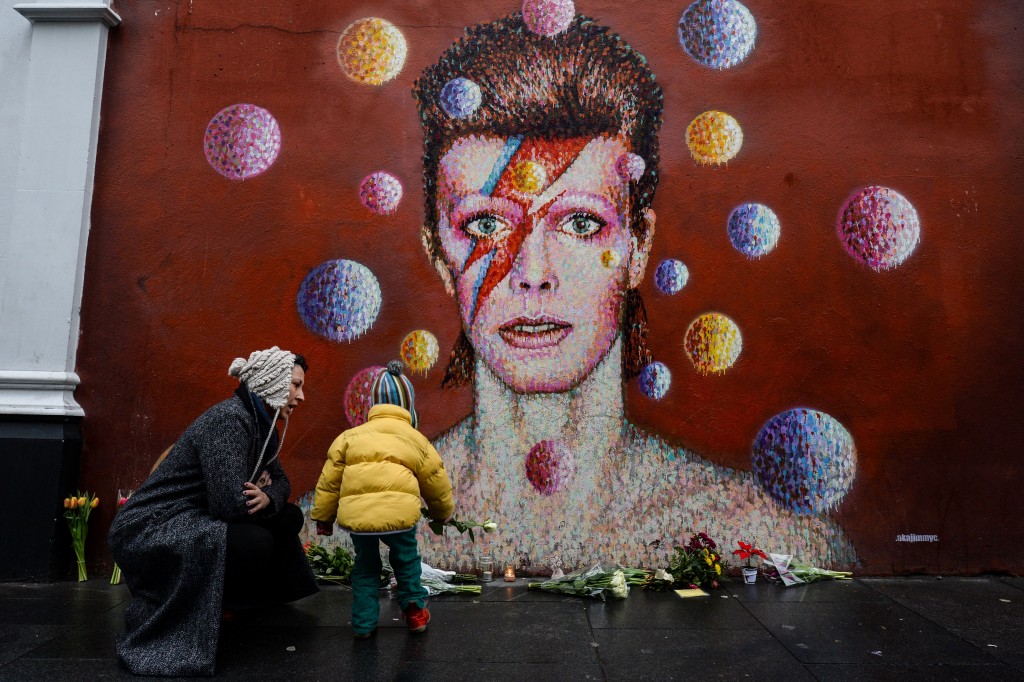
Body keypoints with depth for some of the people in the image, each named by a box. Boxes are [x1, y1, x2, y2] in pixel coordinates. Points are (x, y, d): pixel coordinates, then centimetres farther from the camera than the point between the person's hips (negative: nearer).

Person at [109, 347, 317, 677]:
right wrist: (257, 494, -7)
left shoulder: (261, 423, 6)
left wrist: (267, 498, -11)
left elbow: (280, 481, 12)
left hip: (195, 524, 9)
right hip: (148, 531, -9)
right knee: (252, 542, -31)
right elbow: (230, 504, -29)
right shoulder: (228, 419, -22)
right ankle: (160, 617, -9)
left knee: (288, 518, 6)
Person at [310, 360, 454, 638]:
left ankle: (363, 623, 29)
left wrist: (323, 515, 26)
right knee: (406, 560, 25)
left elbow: (330, 479, 16)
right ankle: (414, 610, 32)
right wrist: (442, 513, 40)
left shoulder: (350, 436, 17)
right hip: (398, 512, -1)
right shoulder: (416, 439, 14)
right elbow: (436, 482, 23)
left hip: (356, 513, 2)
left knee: (365, 566, 24)